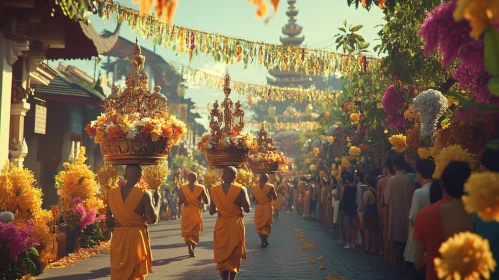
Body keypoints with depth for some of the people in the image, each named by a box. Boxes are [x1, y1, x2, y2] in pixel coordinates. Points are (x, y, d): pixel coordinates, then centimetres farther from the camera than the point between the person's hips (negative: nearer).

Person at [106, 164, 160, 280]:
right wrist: (158, 201, 5)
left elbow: (108, 220, 5)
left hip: (118, 238, 3)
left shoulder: (112, 193, 0)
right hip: (137, 238, -3)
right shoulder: (144, 194, -10)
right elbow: (154, 219, -9)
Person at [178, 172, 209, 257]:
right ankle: (192, 249, 18)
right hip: (197, 212, 0)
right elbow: (206, 201, -5)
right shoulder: (201, 188, -6)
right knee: (195, 231, 15)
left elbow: (180, 203, -4)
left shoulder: (182, 188, -5)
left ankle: (190, 248, -16)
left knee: (187, 231, 6)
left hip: (186, 212, 0)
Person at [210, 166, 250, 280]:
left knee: (222, 254, 8)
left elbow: (212, 211, 1)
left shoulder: (214, 190, -3)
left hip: (221, 225, 1)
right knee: (234, 254, 12)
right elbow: (247, 209, -10)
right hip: (236, 224, -1)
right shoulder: (241, 189, -10)